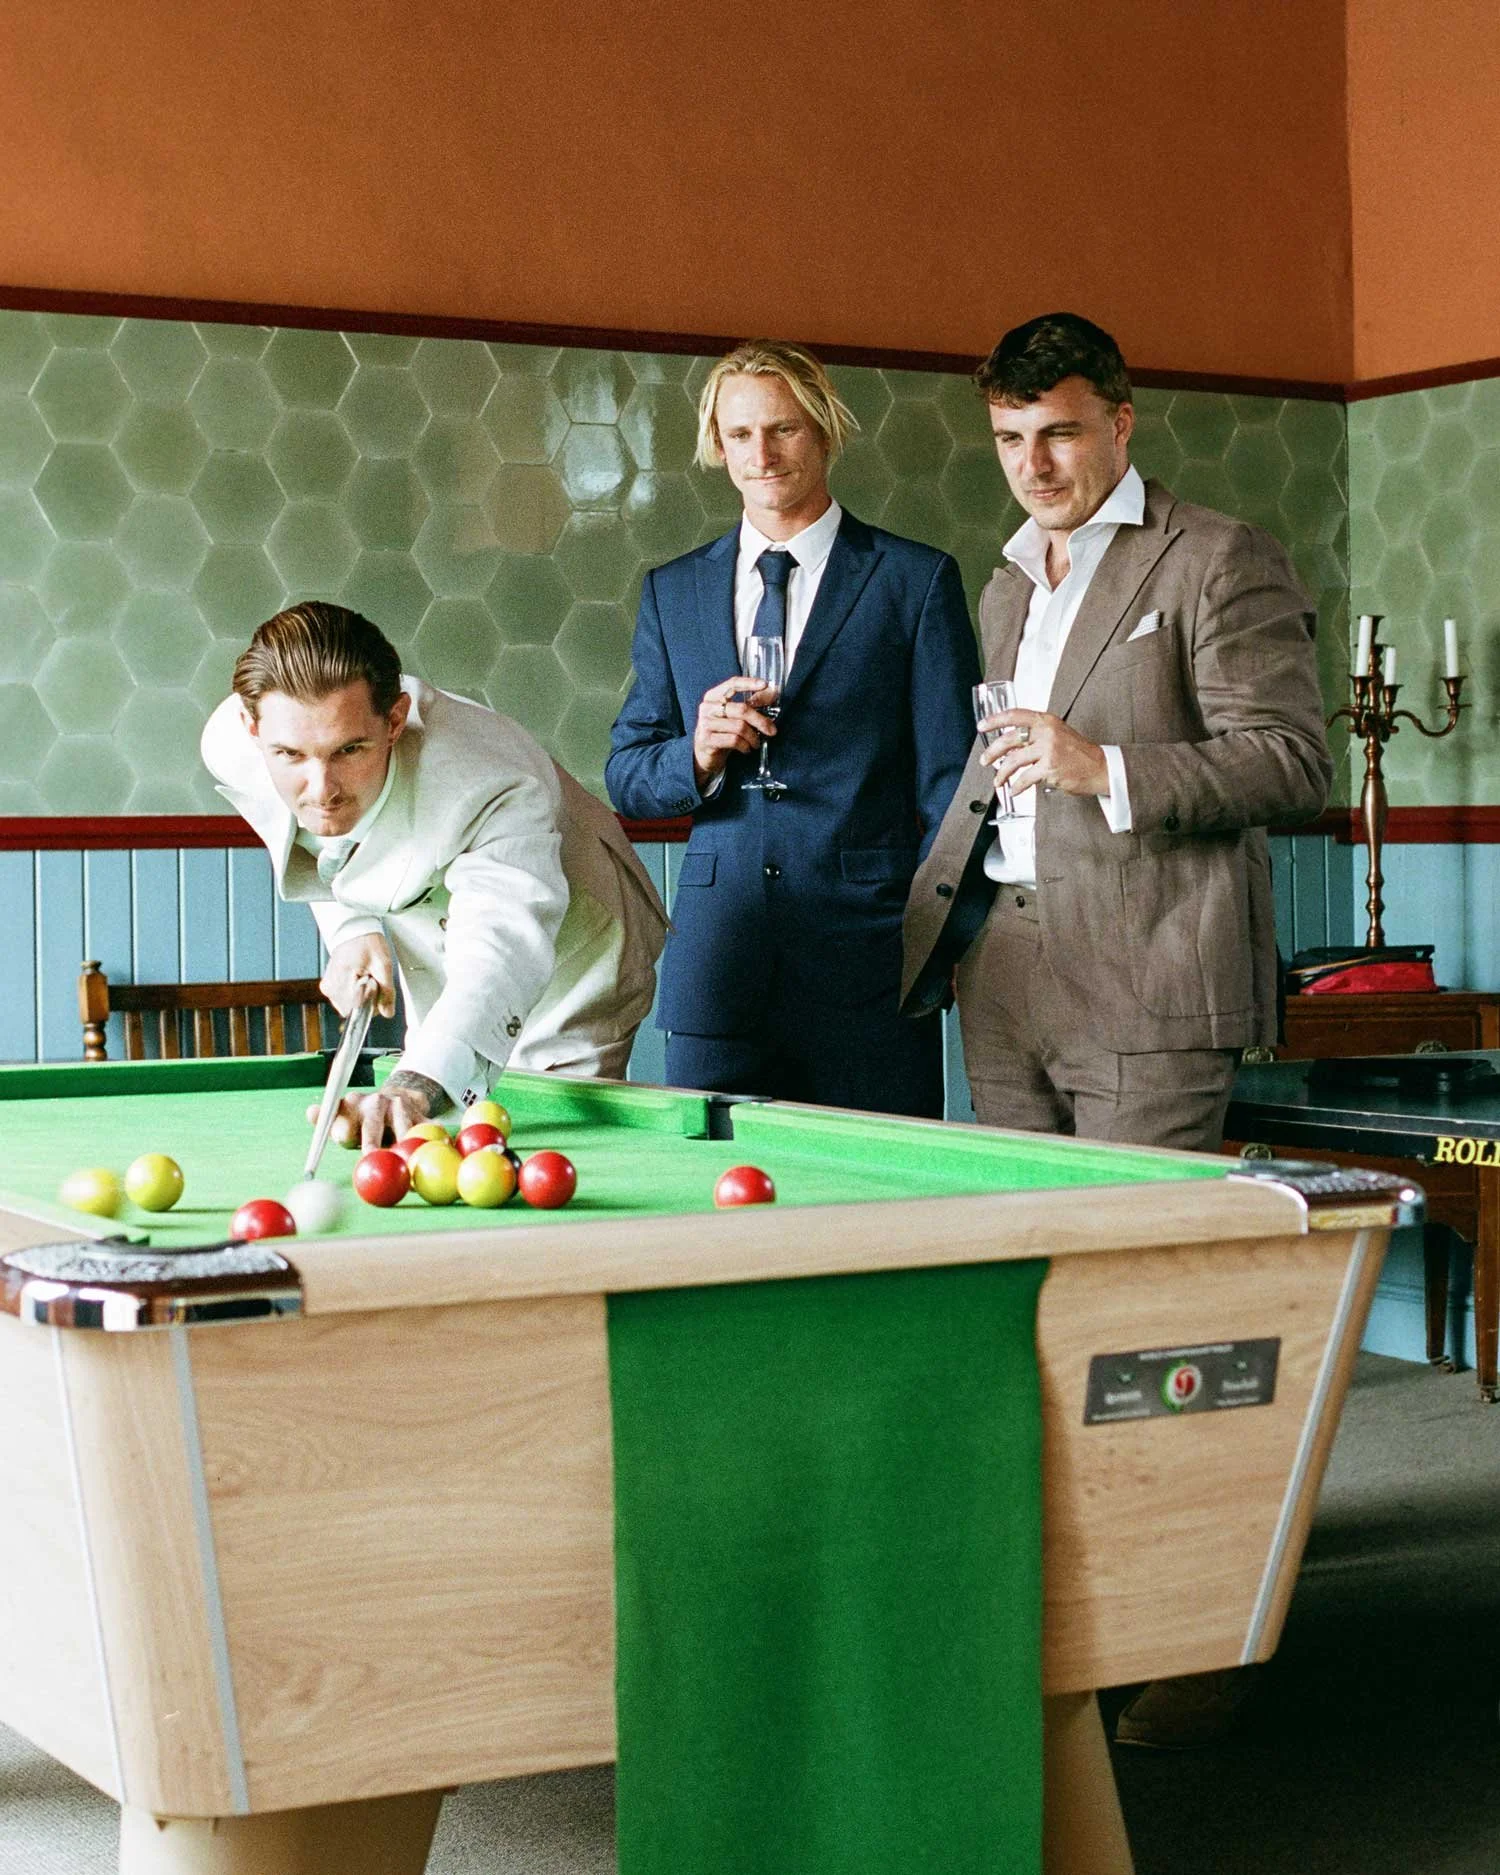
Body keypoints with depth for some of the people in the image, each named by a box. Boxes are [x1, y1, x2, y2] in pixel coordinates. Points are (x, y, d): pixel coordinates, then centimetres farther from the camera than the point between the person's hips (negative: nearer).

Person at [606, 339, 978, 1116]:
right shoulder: (672, 591, 14)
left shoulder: (916, 580, 4)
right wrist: (697, 755, -7)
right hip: (719, 956, 3)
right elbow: (625, 777, 15)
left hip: (865, 960, -3)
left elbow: (950, 782, 3)